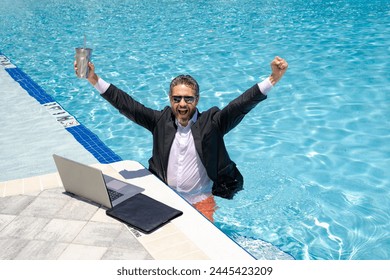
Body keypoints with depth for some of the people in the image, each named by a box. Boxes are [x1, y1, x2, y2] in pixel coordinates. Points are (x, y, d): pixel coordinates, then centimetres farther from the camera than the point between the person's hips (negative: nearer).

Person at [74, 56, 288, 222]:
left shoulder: (211, 123, -11)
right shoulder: (161, 121, -5)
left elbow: (240, 105, -22)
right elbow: (126, 104, -7)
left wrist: (273, 79, -35)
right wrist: (94, 80, -14)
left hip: (201, 199, -2)